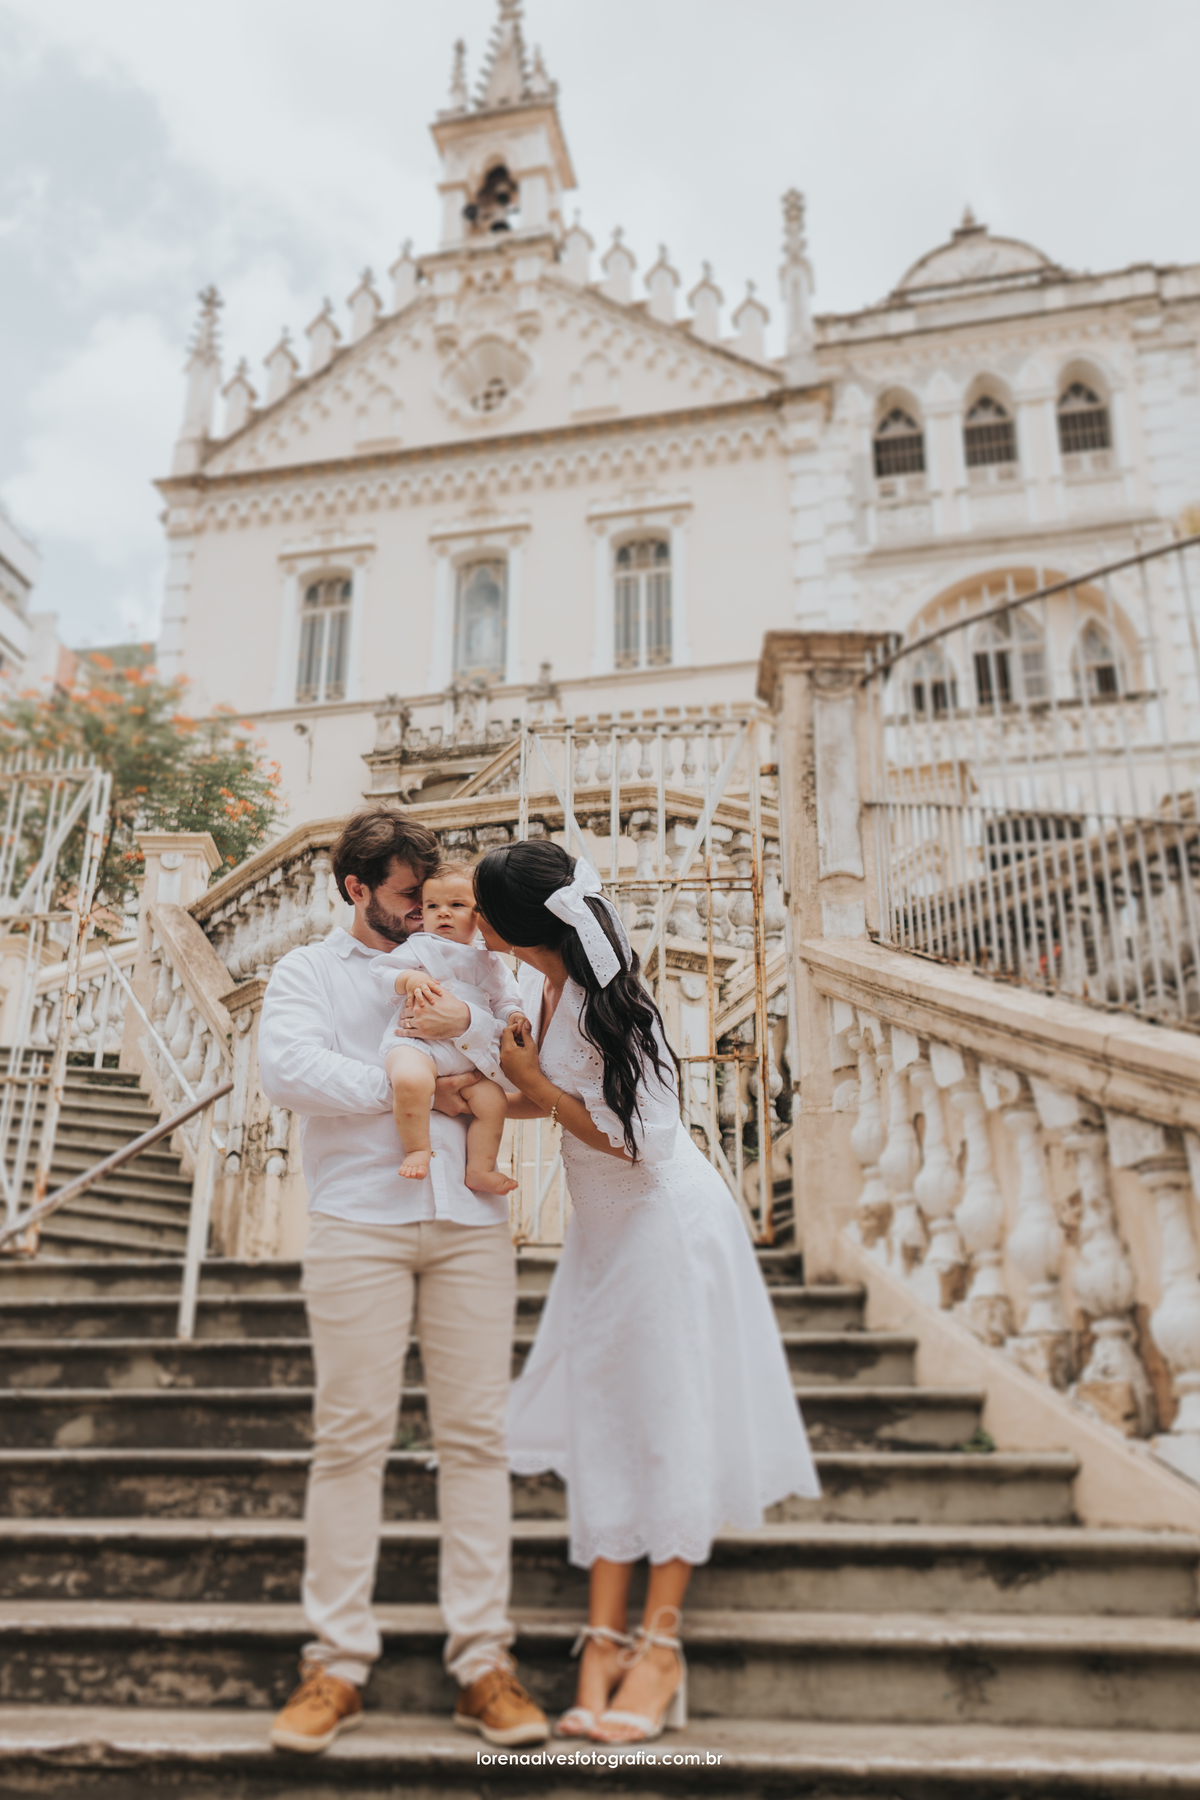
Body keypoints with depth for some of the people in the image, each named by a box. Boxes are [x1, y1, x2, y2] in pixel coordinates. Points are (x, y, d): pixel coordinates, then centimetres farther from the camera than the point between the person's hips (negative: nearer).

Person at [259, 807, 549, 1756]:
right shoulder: (310, 970, 12)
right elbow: (287, 1069, -8)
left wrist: (467, 1027, -8)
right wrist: (416, 1087, -5)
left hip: (472, 1222, 2)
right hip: (360, 1222, -2)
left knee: (476, 1434, 1)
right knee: (352, 1435, -1)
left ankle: (484, 1659, 8)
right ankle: (338, 1661, 9)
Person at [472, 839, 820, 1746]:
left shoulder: (608, 1006, -25)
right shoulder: (543, 985, -1)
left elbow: (642, 1141, -23)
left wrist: (535, 1085, -17)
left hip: (666, 1223, -8)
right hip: (602, 1230, 9)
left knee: (670, 1424, 3)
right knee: (602, 1427, 9)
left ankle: (661, 1642, 15)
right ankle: (606, 1636, 18)